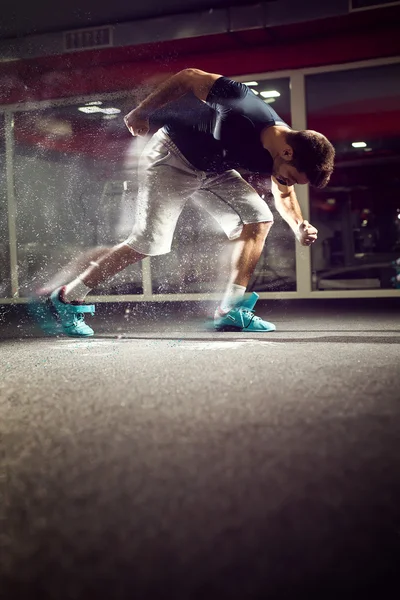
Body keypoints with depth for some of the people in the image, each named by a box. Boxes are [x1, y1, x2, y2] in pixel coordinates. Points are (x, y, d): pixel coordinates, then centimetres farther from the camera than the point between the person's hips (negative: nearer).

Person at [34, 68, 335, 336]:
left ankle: (231, 310, -4)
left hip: (214, 169, 7)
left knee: (259, 218, -7)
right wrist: (141, 112, -11)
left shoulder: (280, 155, -14)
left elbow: (283, 194, 6)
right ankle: (68, 298, 1)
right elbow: (189, 77, -22)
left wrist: (299, 225, -15)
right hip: (172, 155, -7)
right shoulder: (243, 105, -35)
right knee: (148, 242, -13)